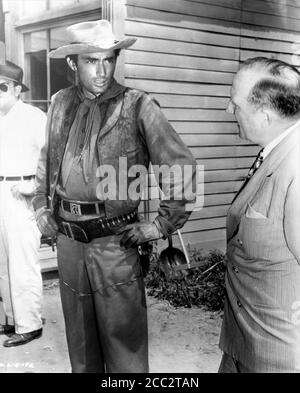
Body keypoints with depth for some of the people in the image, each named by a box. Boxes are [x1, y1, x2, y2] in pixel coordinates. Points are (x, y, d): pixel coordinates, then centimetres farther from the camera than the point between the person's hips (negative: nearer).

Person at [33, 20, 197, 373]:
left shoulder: (137, 106, -8)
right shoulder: (60, 103, 7)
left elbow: (181, 165, -8)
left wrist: (162, 225, -9)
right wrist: (41, 207, 16)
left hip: (115, 241, -4)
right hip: (67, 241, 5)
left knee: (123, 340, 4)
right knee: (80, 342, 18)